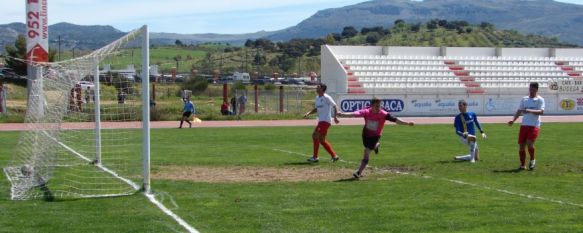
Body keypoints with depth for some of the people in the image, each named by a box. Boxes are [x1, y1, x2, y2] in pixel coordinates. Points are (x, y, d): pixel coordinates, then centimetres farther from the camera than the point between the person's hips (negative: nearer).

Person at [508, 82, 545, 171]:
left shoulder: (540, 99, -1)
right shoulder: (524, 99, 15)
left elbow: (541, 111, -14)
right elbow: (519, 111, 18)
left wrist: (530, 111, -27)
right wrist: (513, 120, 3)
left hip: (534, 125, -5)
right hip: (524, 125, 5)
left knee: (529, 143, -20)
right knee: (521, 145, 2)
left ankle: (532, 160, 5)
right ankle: (522, 165, 15)